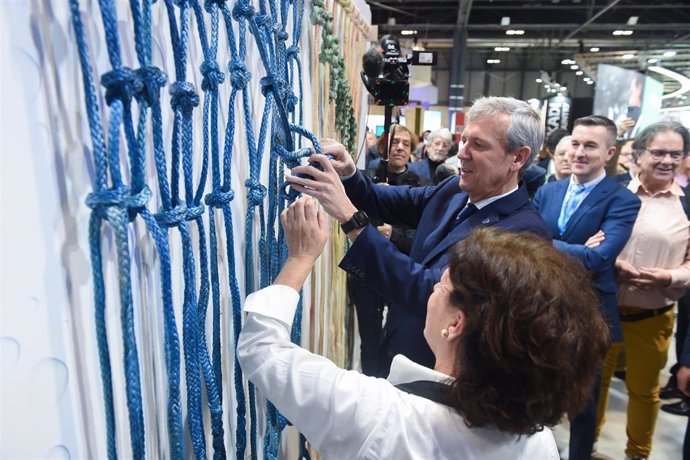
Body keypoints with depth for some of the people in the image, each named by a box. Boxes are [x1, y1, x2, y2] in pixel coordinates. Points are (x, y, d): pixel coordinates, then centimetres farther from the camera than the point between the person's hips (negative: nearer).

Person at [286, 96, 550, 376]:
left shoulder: (523, 231, -26)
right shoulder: (453, 191, -3)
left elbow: (429, 293, -34)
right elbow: (381, 201, 8)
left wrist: (350, 217, -36)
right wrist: (347, 173, -13)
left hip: (440, 376, -6)